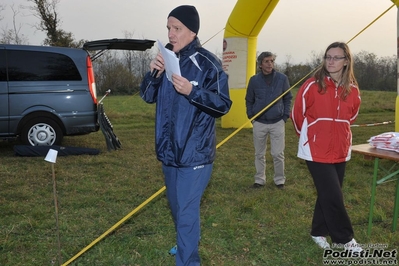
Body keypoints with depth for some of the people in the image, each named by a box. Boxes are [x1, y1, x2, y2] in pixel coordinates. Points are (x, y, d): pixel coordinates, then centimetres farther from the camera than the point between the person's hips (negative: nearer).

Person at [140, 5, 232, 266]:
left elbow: (224, 105, -14)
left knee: (187, 211, -3)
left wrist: (192, 91, -27)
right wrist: (153, 74, -12)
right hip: (169, 150, 7)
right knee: (177, 206, 22)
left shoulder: (208, 63, -12)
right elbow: (147, 97, 7)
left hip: (195, 153, -7)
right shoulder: (167, 60, 6)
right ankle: (186, 245, 44)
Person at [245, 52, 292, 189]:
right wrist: (251, 116, 0)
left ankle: (280, 179, 19)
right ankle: (259, 179, 23)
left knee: (278, 154, 2)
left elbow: (288, 99, 5)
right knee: (259, 154, 10)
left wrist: (285, 116, -2)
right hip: (259, 123, 1)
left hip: (277, 123, -1)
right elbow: (249, 100, 8)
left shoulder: (282, 78, -3)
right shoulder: (254, 80, -2)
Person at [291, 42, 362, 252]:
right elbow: (297, 114, -1)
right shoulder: (312, 85, -13)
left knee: (327, 194, 13)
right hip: (316, 151, -5)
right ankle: (344, 239, 14)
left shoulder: (352, 90, 1)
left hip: (340, 150, 5)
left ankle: (319, 232, 31)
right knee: (333, 196, -4)